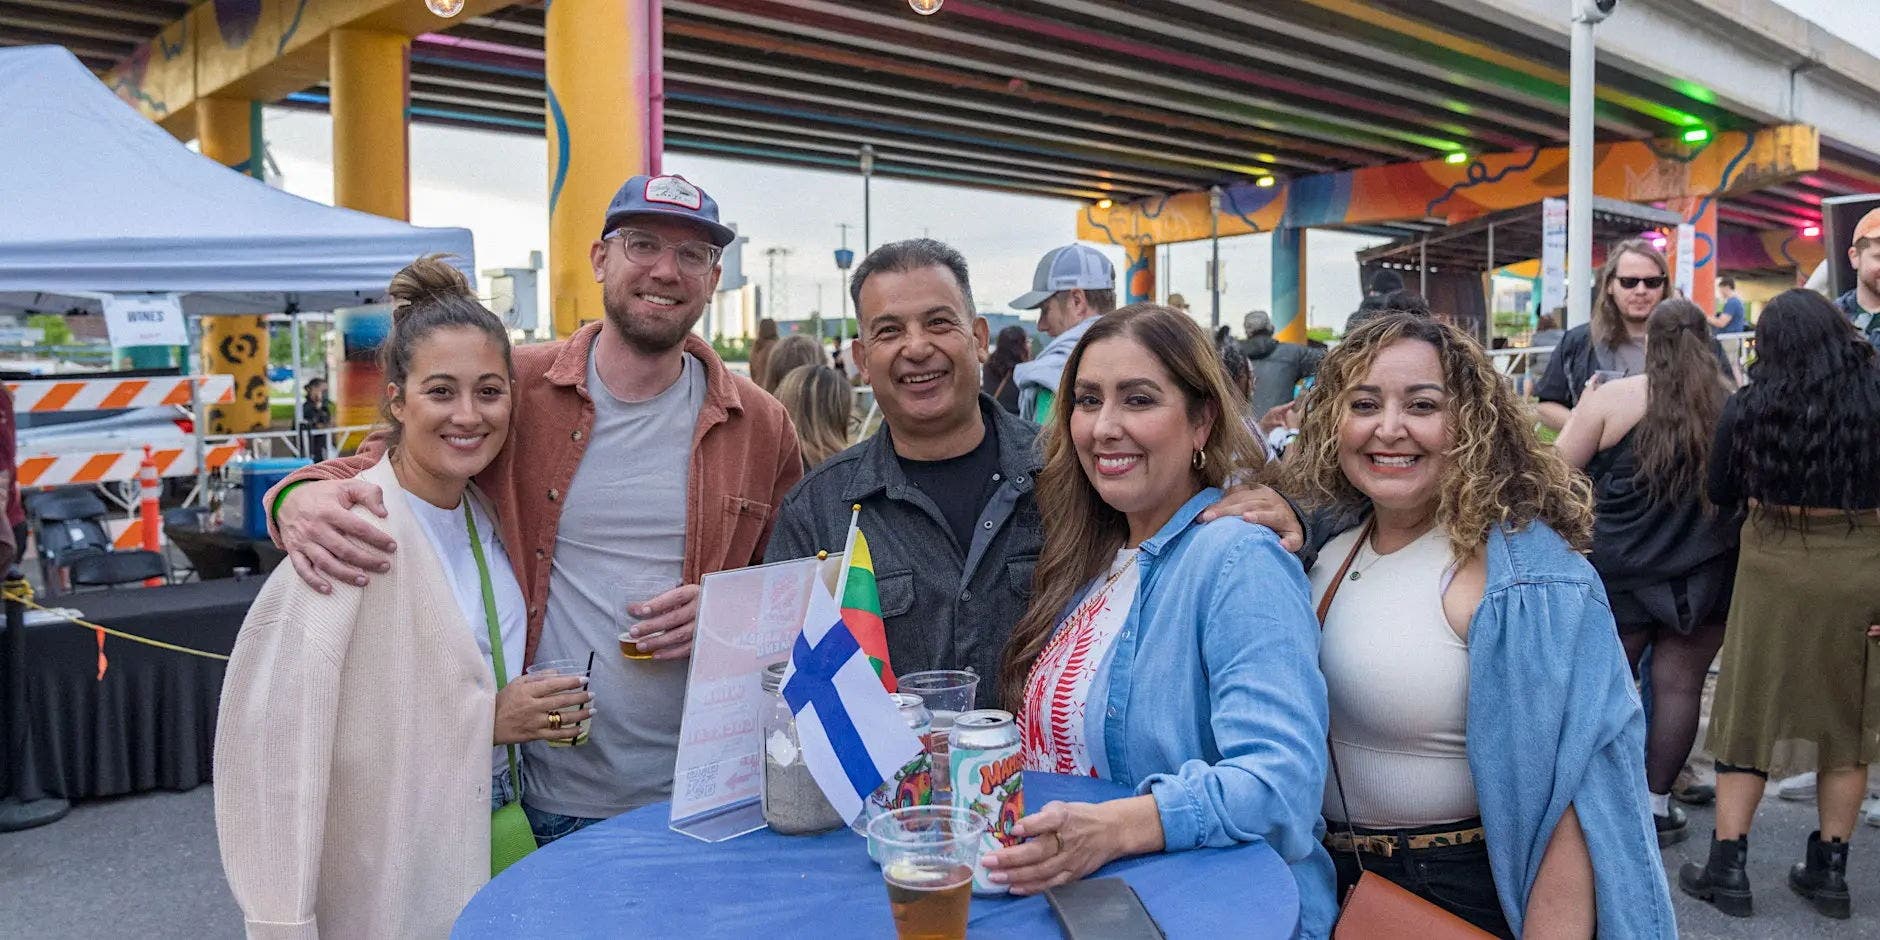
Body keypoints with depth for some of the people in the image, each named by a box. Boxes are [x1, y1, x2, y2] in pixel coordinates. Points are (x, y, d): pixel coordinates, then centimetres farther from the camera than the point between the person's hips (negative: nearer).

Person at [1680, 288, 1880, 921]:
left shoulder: (1748, 407, -6)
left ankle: (1727, 868, 12)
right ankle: (1829, 870, 22)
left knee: (1754, 710, 9)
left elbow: (1721, 495, 4)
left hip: (1775, 570, -1)